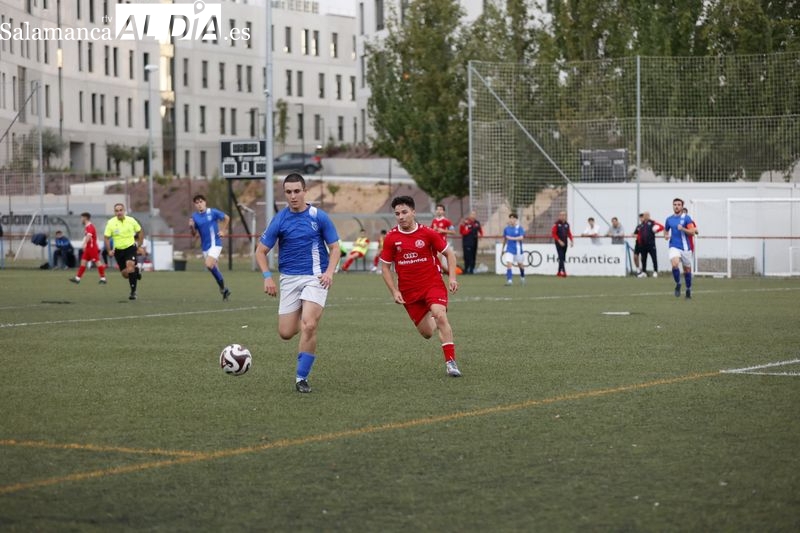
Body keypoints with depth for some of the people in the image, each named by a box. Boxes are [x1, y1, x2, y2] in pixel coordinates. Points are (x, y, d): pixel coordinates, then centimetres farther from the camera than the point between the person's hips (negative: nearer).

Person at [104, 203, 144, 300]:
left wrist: (140, 246, 5)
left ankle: (133, 292, -15)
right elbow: (106, 237, -3)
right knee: (125, 274, 5)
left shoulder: (131, 221, -6)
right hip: (118, 250, 2)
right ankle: (136, 269, 41)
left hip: (130, 247, -2)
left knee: (130, 267, -25)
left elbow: (140, 232, 8)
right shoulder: (111, 223, -8)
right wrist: (109, 250, -13)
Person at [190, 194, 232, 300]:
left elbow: (226, 218, 8)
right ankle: (224, 290, 26)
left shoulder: (212, 212, -7)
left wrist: (223, 231, 3)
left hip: (215, 244, -5)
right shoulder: (194, 216, 4)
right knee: (213, 269, 9)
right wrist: (191, 227, -11)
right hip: (205, 247, 5)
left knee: (209, 265, -24)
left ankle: (222, 286, -7)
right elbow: (194, 234, 9)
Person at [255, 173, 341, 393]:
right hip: (289, 278, 2)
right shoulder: (279, 220, -1)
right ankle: (305, 322, 37)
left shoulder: (319, 216, -3)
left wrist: (329, 271, -14)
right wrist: (267, 276, -11)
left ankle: (301, 377, -6)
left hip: (315, 277, -2)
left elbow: (335, 247, 3)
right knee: (286, 333, -1)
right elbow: (261, 251, 4)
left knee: (308, 326, -20)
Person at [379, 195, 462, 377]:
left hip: (433, 284, -2)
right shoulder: (391, 238, -4)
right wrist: (394, 291, -4)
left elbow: (449, 253, 4)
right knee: (427, 333, 6)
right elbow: (385, 267, 5)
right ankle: (434, 321, 45)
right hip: (409, 291, 2)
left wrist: (452, 277, -7)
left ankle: (450, 362, -23)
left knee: (440, 316, -27)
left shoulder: (427, 233, -7)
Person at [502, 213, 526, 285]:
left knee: (520, 264, 14)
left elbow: (521, 238, -20)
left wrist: (512, 238, -24)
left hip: (517, 249, -1)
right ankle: (509, 280, -17)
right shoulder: (506, 228, 3)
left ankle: (522, 277, 39)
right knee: (509, 264, -15)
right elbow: (504, 239, 15)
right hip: (509, 249, 1)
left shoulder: (519, 228, -7)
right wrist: (503, 248, 21)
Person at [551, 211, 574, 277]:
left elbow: (569, 233, 14)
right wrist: (559, 241, -16)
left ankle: (559, 272, 19)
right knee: (561, 257, -12)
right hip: (559, 243, -6)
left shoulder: (567, 224, 9)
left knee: (563, 258, 9)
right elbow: (553, 233, -11)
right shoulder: (556, 224, -7)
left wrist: (571, 240, 1)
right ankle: (563, 272, -19)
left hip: (564, 243, 6)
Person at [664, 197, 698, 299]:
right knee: (675, 264, -25)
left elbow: (692, 232, -8)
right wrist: (666, 236, 2)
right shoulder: (669, 219, 7)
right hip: (674, 247, 1)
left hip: (685, 247, -1)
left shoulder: (686, 218, -2)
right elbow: (666, 230, 24)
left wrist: (683, 229, -24)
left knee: (687, 269, 8)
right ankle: (678, 284, -3)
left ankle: (688, 289, 27)